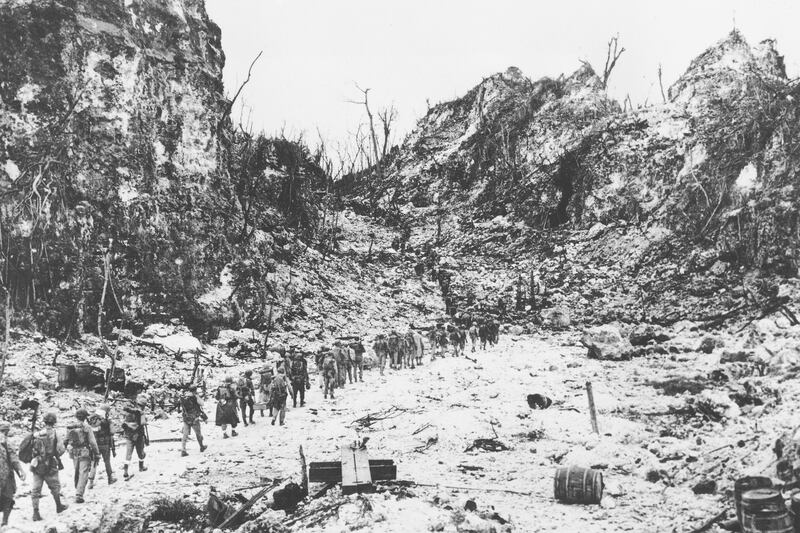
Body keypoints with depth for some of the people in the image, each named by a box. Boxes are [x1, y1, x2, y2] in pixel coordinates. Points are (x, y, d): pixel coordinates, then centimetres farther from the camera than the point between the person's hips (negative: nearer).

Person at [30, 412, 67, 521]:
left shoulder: (37, 434, 0)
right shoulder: (54, 433, -10)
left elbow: (32, 450, 1)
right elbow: (60, 450, -13)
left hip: (37, 466, 3)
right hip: (50, 466, -3)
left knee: (35, 489, 7)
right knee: (55, 486, 17)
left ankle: (35, 512, 1)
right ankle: (59, 506, 32)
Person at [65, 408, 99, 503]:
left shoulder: (71, 428, 5)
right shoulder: (87, 428, -9)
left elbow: (66, 442, 9)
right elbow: (92, 442, -10)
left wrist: (70, 450, 24)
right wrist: (97, 453, -4)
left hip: (74, 454, 5)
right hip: (85, 453, -5)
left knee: (77, 473, 20)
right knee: (83, 475, -4)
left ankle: (78, 491, 32)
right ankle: (79, 495, -12)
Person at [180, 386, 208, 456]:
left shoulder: (183, 398, -1)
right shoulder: (194, 398, -17)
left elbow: (182, 409, 9)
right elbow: (200, 409, -12)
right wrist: (205, 417, -2)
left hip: (186, 419, 4)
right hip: (194, 419, -4)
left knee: (185, 435, 5)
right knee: (198, 433, 16)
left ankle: (183, 450, -4)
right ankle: (201, 447, 33)